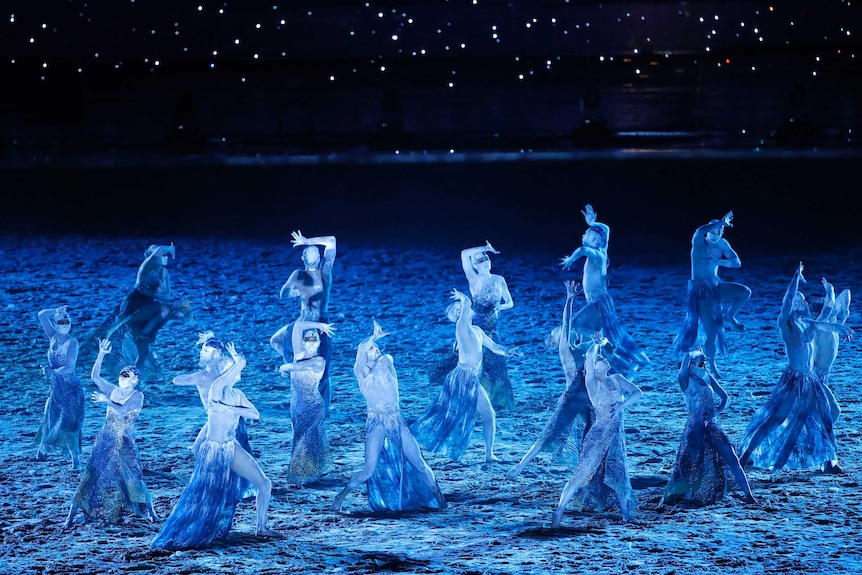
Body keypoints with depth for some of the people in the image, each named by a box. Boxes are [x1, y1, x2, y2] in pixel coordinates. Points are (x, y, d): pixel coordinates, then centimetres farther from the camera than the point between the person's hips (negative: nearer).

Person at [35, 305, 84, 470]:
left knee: (69, 424, -7)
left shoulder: (72, 342, -15)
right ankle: (42, 450, 32)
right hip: (56, 388, 6)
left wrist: (51, 371, -12)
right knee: (50, 419, 14)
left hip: (71, 389, -6)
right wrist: (56, 311, -7)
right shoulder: (53, 337, 2)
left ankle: (76, 460, -4)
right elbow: (41, 316, 2)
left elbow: (69, 368, -20)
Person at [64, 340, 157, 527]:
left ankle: (150, 511, 11)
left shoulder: (138, 396, -8)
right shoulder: (113, 390, 4)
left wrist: (105, 400, -13)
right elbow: (95, 376, -6)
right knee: (93, 475, -1)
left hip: (125, 444, -3)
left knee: (133, 478, -7)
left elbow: (121, 410, -22)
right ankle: (72, 515, -1)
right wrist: (102, 354, -14)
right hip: (105, 441, 3)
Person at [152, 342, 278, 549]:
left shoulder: (237, 394, 10)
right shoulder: (217, 388, -13)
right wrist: (237, 360, -7)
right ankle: (176, 537, 7)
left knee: (264, 484, 5)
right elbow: (241, 362, -27)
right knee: (203, 497, -4)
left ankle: (261, 528, 18)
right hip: (213, 451, -7)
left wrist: (229, 408, -14)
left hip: (232, 449, 7)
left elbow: (255, 414, -4)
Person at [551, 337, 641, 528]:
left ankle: (626, 512, 18)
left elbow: (638, 392, 8)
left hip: (617, 436, 5)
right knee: (583, 472, -9)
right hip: (599, 435, -5)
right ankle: (560, 509, -7)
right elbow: (589, 357, -21)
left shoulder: (616, 379, 10)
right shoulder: (592, 383, -5)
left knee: (618, 474, 8)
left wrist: (622, 405, -5)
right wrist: (596, 344, -12)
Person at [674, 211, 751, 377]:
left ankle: (729, 316, 9)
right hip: (700, 289, -5)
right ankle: (712, 367, 6)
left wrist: (718, 261, -19)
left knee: (745, 292, -18)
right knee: (711, 332, -9)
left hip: (716, 285, 6)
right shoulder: (699, 243, -12)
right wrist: (722, 222, -38)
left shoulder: (722, 244, 3)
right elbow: (699, 231, -37)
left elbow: (737, 262, -2)